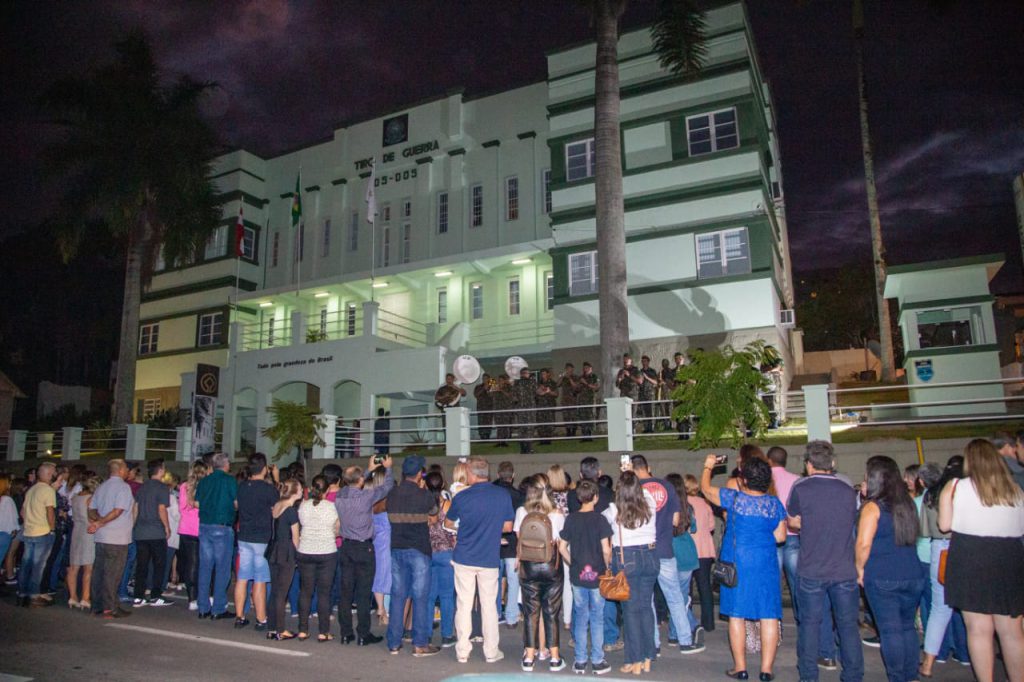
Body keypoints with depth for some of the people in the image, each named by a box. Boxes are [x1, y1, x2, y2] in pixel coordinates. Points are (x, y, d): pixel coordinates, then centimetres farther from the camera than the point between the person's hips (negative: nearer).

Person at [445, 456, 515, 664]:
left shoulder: (461, 497, -8)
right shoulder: (503, 495, -6)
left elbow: (448, 524, 6)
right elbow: (507, 526, 2)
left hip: (464, 558, -1)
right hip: (490, 559, 1)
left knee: (464, 605, 9)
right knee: (489, 605, 11)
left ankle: (463, 651, 16)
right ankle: (491, 652, 17)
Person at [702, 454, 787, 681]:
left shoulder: (734, 498, -10)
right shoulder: (775, 504, -2)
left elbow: (705, 488, 4)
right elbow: (780, 536, 3)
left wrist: (708, 467, 21)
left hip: (737, 564, -2)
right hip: (766, 566, 2)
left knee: (736, 615, 8)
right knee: (769, 617, 8)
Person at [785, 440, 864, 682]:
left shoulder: (800, 488, -8)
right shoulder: (848, 490, 1)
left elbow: (793, 521, 3)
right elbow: (851, 525, 11)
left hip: (810, 570, -2)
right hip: (844, 570, 2)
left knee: (810, 623, 10)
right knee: (848, 625, 12)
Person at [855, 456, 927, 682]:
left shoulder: (873, 506, -10)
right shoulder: (907, 504, 8)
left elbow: (863, 544, -15)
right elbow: (912, 539, 18)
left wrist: (860, 569, -2)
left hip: (882, 578, -6)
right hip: (913, 575, 6)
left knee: (890, 630, 2)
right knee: (907, 627, 15)